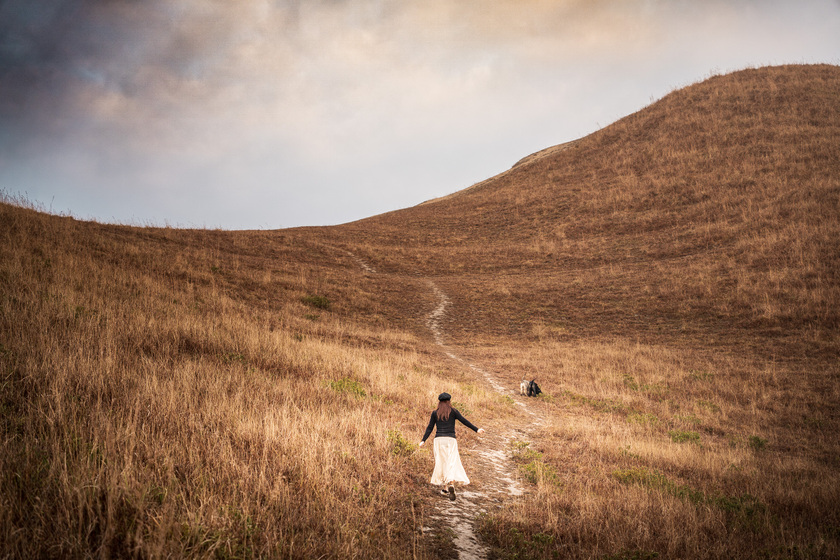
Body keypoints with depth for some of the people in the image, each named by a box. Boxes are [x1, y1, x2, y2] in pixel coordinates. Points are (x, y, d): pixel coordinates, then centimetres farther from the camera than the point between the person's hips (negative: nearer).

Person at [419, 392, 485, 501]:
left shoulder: (435, 413, 9)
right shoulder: (453, 411, 5)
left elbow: (429, 428, 5)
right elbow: (464, 421, 0)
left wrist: (423, 441, 5)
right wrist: (476, 430, 0)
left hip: (439, 440, 2)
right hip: (450, 440, -2)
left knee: (441, 464, 11)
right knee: (452, 464, -6)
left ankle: (444, 488, 15)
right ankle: (451, 485, -29)